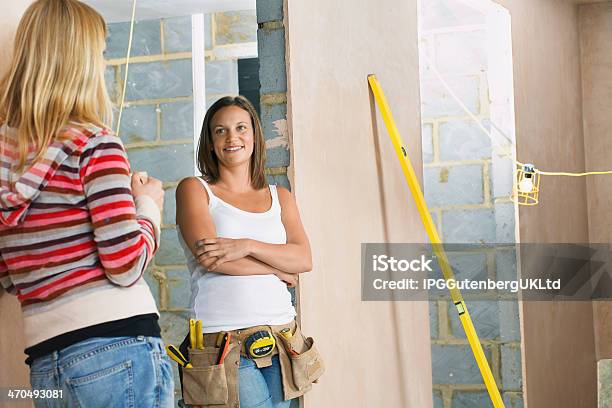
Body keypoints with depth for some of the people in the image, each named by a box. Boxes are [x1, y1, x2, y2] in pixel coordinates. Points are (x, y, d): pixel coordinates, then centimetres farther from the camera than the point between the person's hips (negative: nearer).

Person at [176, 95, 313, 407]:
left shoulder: (279, 197, 17)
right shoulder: (194, 189, 5)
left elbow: (304, 259, 2)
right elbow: (209, 257, -10)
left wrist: (249, 245, -14)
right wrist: (278, 269, -2)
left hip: (280, 333, 4)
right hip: (223, 338, -4)